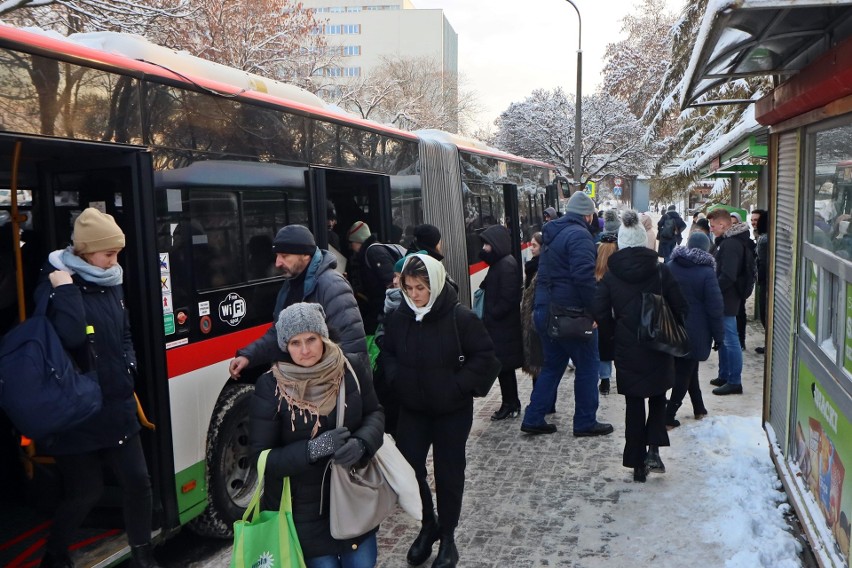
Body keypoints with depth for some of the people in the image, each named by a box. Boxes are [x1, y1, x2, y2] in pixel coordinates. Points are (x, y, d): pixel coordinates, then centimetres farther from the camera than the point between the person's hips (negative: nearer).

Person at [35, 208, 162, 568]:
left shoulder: (111, 284, 8)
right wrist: (65, 288, -26)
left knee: (137, 480, 7)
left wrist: (129, 366, 6)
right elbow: (70, 336, -31)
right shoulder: (55, 285, -13)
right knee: (85, 491, 5)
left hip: (117, 408, 6)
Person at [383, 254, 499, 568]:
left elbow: (484, 355, -11)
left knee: (449, 473, 9)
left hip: (452, 411, -3)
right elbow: (388, 353, 10)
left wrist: (459, 386, -16)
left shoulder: (460, 317, -18)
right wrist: (397, 380, -5)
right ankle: (428, 525, 31)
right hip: (412, 409, 3)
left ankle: (447, 536, 30)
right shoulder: (399, 317, -6)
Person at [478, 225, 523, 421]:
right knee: (504, 367, 15)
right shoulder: (499, 263, 13)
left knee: (504, 367, -1)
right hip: (499, 325, 10)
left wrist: (490, 316, -16)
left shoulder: (507, 265, -17)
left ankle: (510, 405, 9)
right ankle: (512, 404, 24)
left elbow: (507, 299, -22)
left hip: (504, 326, -10)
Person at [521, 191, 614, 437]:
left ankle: (533, 419, 17)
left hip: (545, 311, 9)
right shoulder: (579, 235, -15)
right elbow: (584, 277, -26)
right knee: (587, 365, 6)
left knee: (552, 365, 17)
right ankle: (585, 422, 14)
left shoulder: (553, 234, 15)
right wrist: (594, 310, -18)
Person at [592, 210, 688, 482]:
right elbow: (680, 308, -4)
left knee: (634, 405, 10)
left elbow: (600, 312, -6)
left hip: (626, 351, 0)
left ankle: (637, 463, 15)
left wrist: (615, 337, 9)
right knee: (658, 399, 19)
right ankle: (653, 450, 2)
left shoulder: (611, 276, -4)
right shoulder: (661, 271, -6)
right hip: (658, 350, 0)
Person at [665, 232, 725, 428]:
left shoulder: (669, 267, 0)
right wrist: (719, 335, -3)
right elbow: (715, 308, -13)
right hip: (694, 332, -5)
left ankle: (699, 408, 32)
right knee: (685, 372, 4)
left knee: (687, 369, 21)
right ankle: (669, 415, 4)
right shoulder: (706, 272, -15)